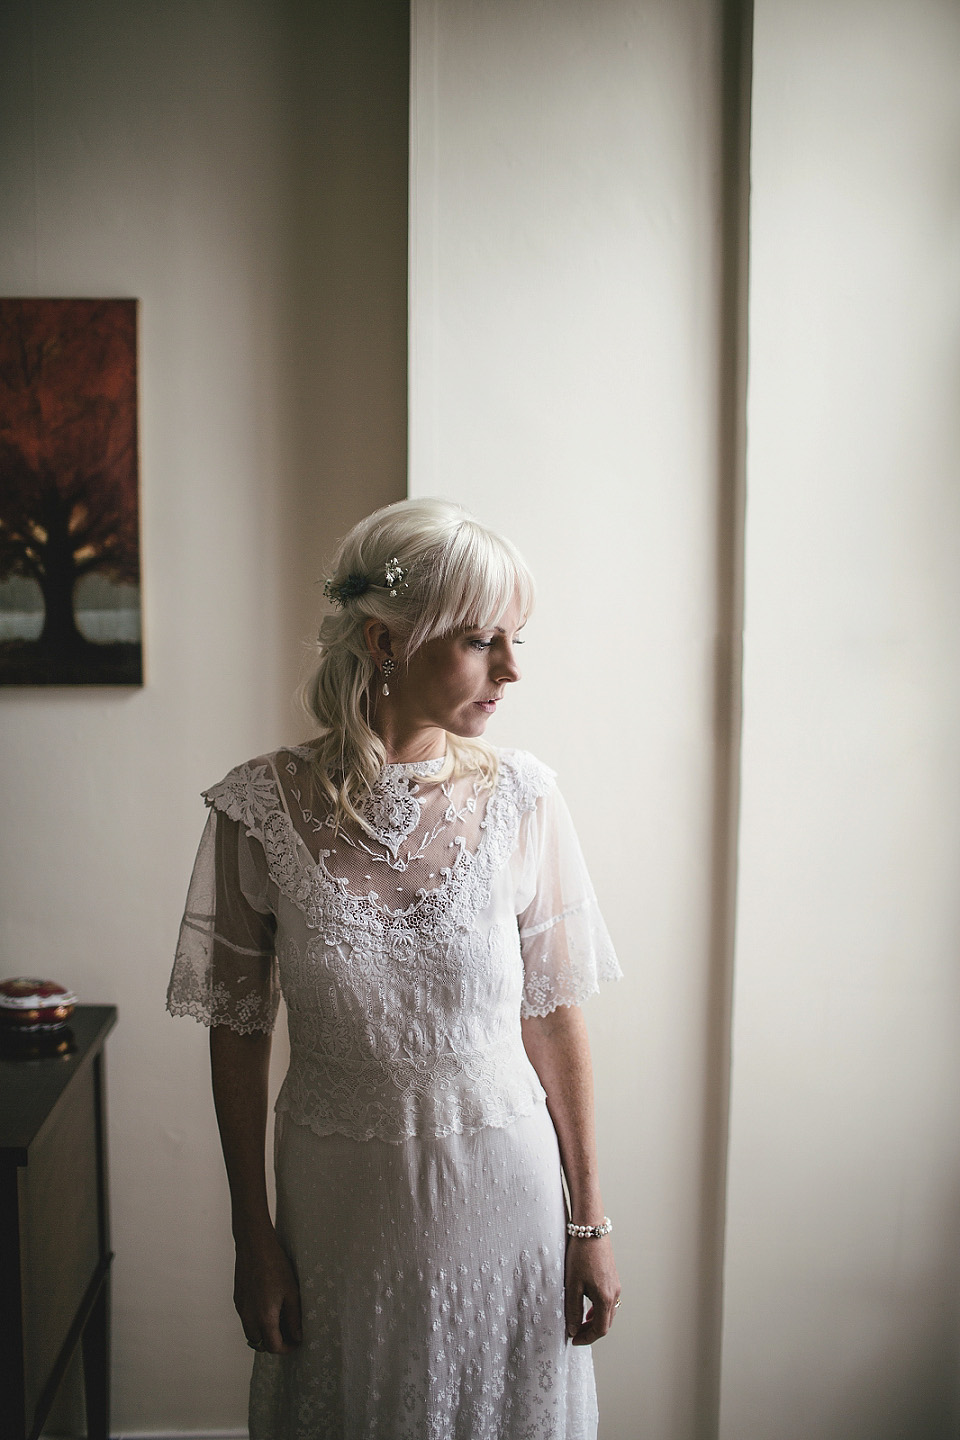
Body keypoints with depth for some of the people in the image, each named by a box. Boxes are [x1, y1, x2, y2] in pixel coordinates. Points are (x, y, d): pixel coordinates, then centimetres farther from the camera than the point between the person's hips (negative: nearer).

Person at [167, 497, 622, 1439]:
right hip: (339, 1199, 0)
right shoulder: (262, 808, -12)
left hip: (504, 1186, 1)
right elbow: (238, 1033, -4)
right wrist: (252, 1237, 0)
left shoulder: (521, 798, -9)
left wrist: (589, 1222, 1)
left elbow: (555, 1016, -3)